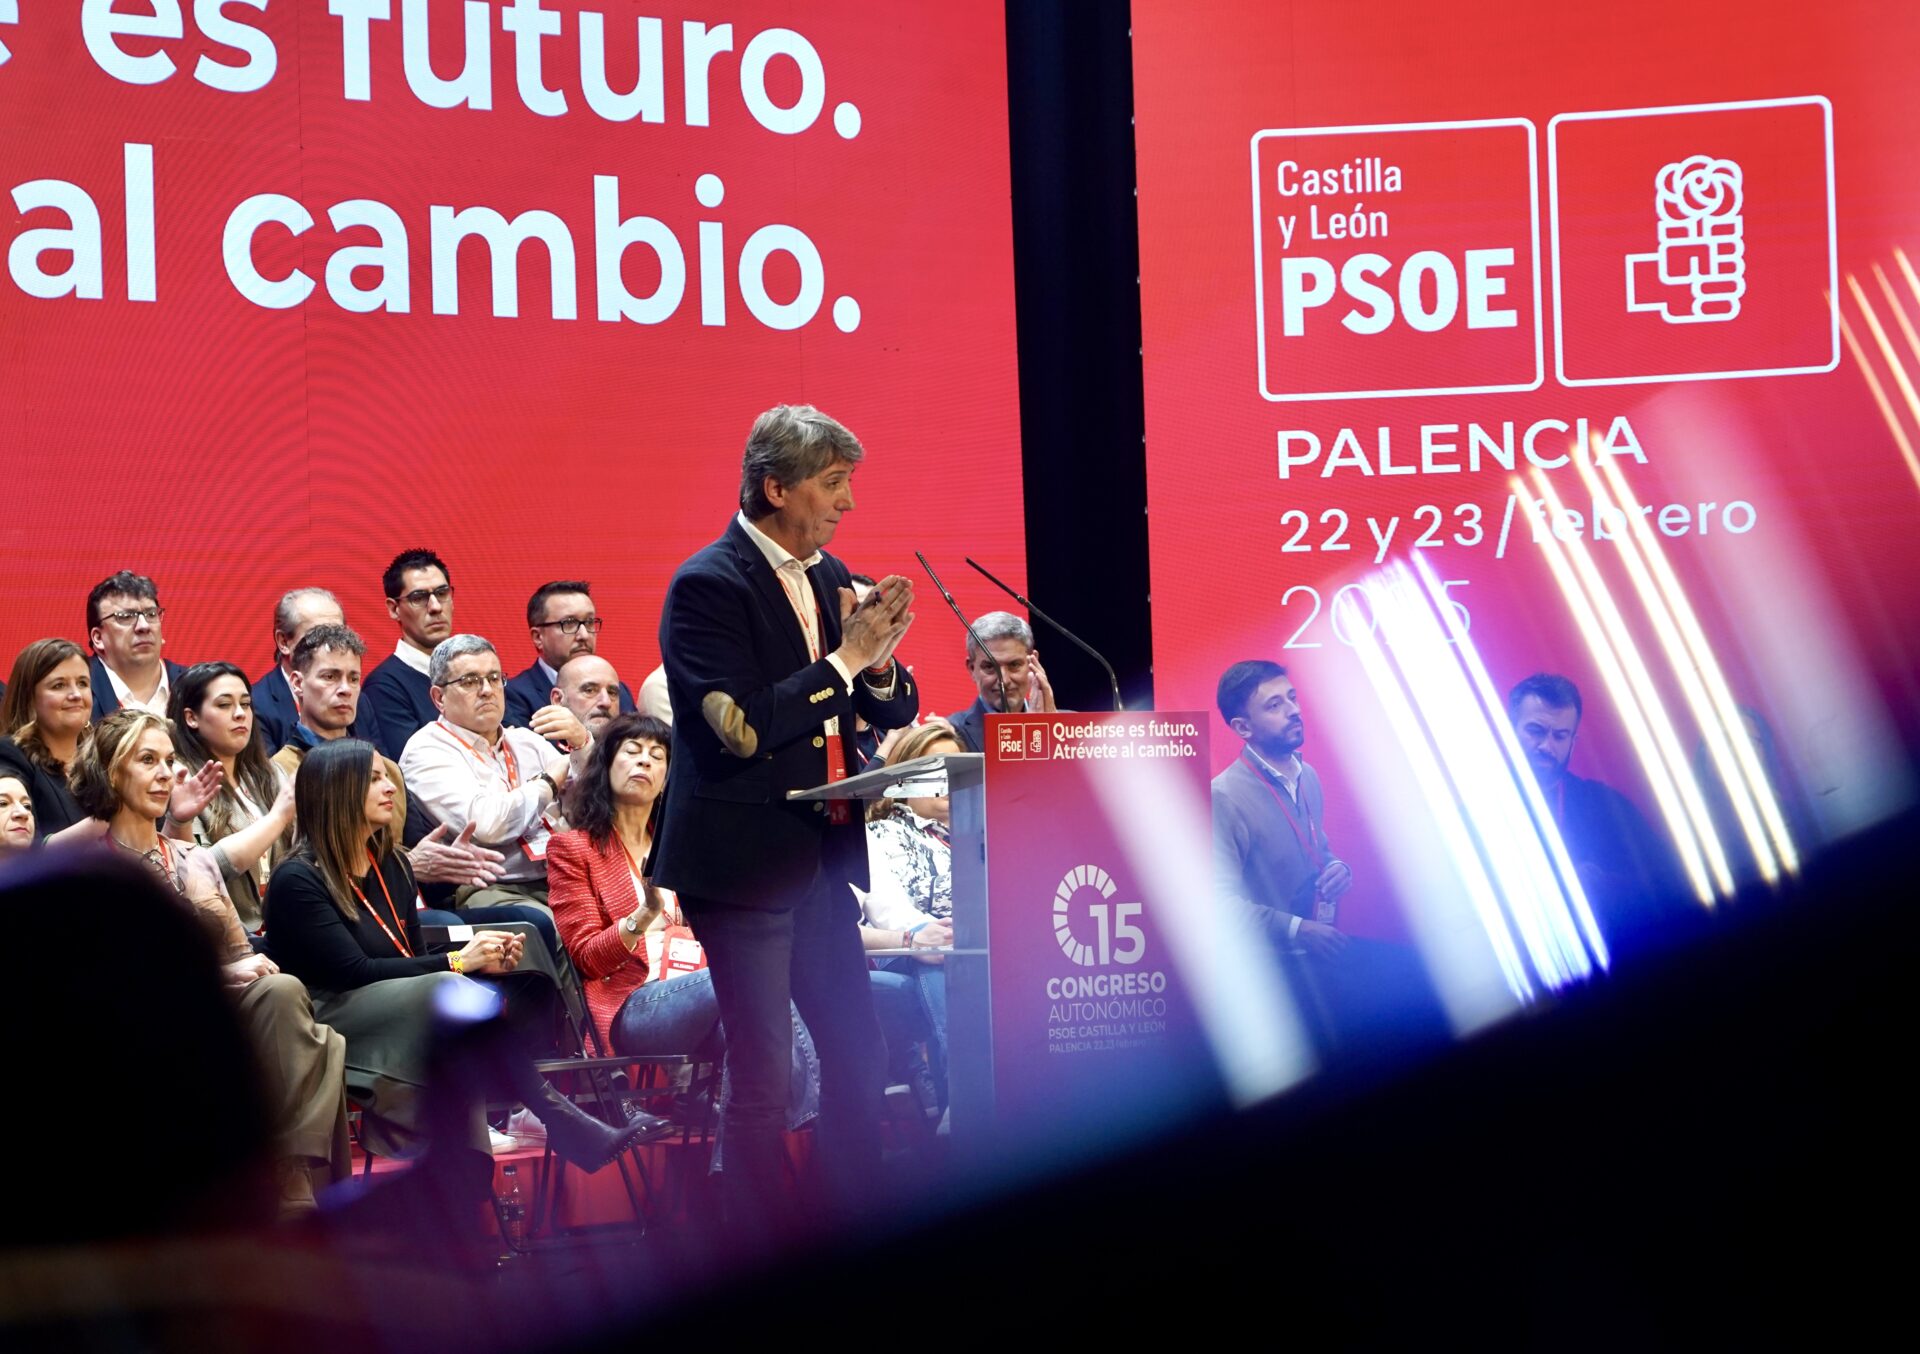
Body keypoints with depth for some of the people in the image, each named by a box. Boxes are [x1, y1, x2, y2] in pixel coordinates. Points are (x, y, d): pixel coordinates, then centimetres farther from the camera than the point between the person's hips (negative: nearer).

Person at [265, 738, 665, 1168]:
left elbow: (416, 959, 13)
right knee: (450, 992, -33)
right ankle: (563, 1122, -31)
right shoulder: (297, 880, -9)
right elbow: (354, 972, -16)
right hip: (328, 1022, -7)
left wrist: (483, 960, -7)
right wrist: (457, 962, -16)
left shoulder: (391, 865, 15)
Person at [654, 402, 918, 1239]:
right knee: (761, 1080, -4)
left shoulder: (828, 578, 11)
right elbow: (742, 727, -23)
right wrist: (844, 659, -18)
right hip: (744, 862, -8)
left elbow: (894, 714, 15)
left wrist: (877, 660, -7)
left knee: (858, 1058, 12)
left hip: (821, 858, 8)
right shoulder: (708, 587, -13)